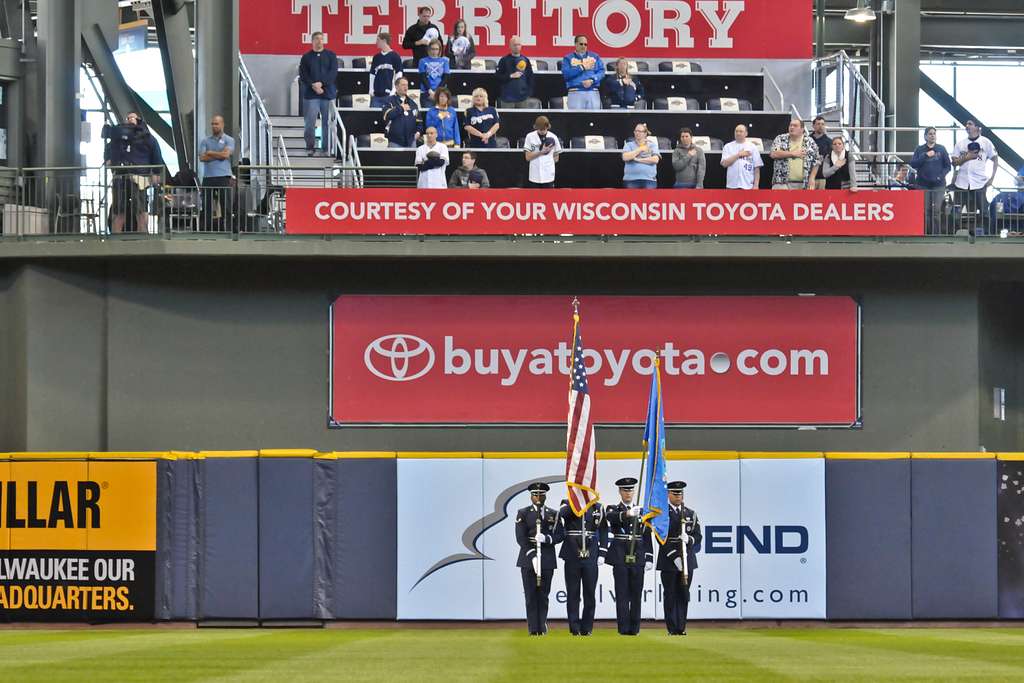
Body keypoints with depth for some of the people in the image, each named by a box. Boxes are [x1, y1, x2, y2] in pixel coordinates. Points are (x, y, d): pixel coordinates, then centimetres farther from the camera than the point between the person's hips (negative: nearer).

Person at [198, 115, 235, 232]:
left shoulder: (228, 140, 7)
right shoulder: (205, 141, 15)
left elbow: (226, 154, -10)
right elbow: (202, 157, 0)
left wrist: (210, 153, 0)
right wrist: (218, 155, -4)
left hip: (223, 177, -3)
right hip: (208, 177, 3)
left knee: (226, 206, -5)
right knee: (207, 207, 3)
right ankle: (206, 230, 6)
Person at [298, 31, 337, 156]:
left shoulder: (330, 56, 8)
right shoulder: (306, 57, 9)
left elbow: (333, 72, -3)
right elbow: (303, 75, 1)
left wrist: (321, 83, -14)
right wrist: (313, 86, -14)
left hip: (328, 93, 0)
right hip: (310, 94, 0)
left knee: (327, 122, 0)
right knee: (310, 122, -4)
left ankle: (326, 148, 5)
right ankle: (309, 147, 6)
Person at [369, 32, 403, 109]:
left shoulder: (395, 56, -1)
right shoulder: (376, 57, 13)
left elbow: (398, 74, -3)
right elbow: (372, 74, 15)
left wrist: (394, 91, -9)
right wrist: (371, 90, 4)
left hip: (389, 94, -4)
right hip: (376, 94, 4)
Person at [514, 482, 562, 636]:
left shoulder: (553, 515, 11)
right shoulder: (523, 514, 5)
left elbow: (559, 535, 5)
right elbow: (521, 538, -3)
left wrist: (546, 538, -15)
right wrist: (531, 554, -14)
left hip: (547, 560, 1)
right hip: (528, 558, -1)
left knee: (543, 595, 2)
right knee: (531, 595, -3)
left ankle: (543, 627, 5)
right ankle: (533, 628, -1)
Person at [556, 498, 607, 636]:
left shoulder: (597, 507, 8)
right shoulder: (568, 505, 3)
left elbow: (603, 531, 9)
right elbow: (562, 514, -19)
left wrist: (602, 553, 1)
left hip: (591, 556, 1)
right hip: (572, 556, -1)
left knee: (589, 592, 2)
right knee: (573, 593, 1)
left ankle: (587, 628, 9)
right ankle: (575, 628, 6)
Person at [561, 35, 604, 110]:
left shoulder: (595, 56, 15)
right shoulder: (568, 58, 9)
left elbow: (601, 72, 5)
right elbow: (566, 74, -5)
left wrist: (592, 80, -13)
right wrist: (582, 68, -7)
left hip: (593, 93, 2)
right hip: (575, 93, -2)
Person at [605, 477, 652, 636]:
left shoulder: (641, 511, 13)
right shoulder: (613, 509, 4)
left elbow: (647, 537, 12)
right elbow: (612, 517, -22)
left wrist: (649, 559, 6)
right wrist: (627, 514, -42)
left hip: (638, 557, 3)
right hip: (620, 557, -3)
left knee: (637, 594, 2)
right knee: (622, 594, -4)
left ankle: (634, 627, 8)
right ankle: (624, 628, -4)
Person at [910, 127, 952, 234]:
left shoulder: (941, 149, 7)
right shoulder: (919, 150, 8)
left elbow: (948, 165, 8)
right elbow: (913, 164, -3)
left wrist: (941, 176, -7)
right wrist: (926, 156, -12)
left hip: (938, 185, -1)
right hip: (923, 185, 1)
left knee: (937, 211, -7)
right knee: (925, 211, -2)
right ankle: (927, 234, 3)